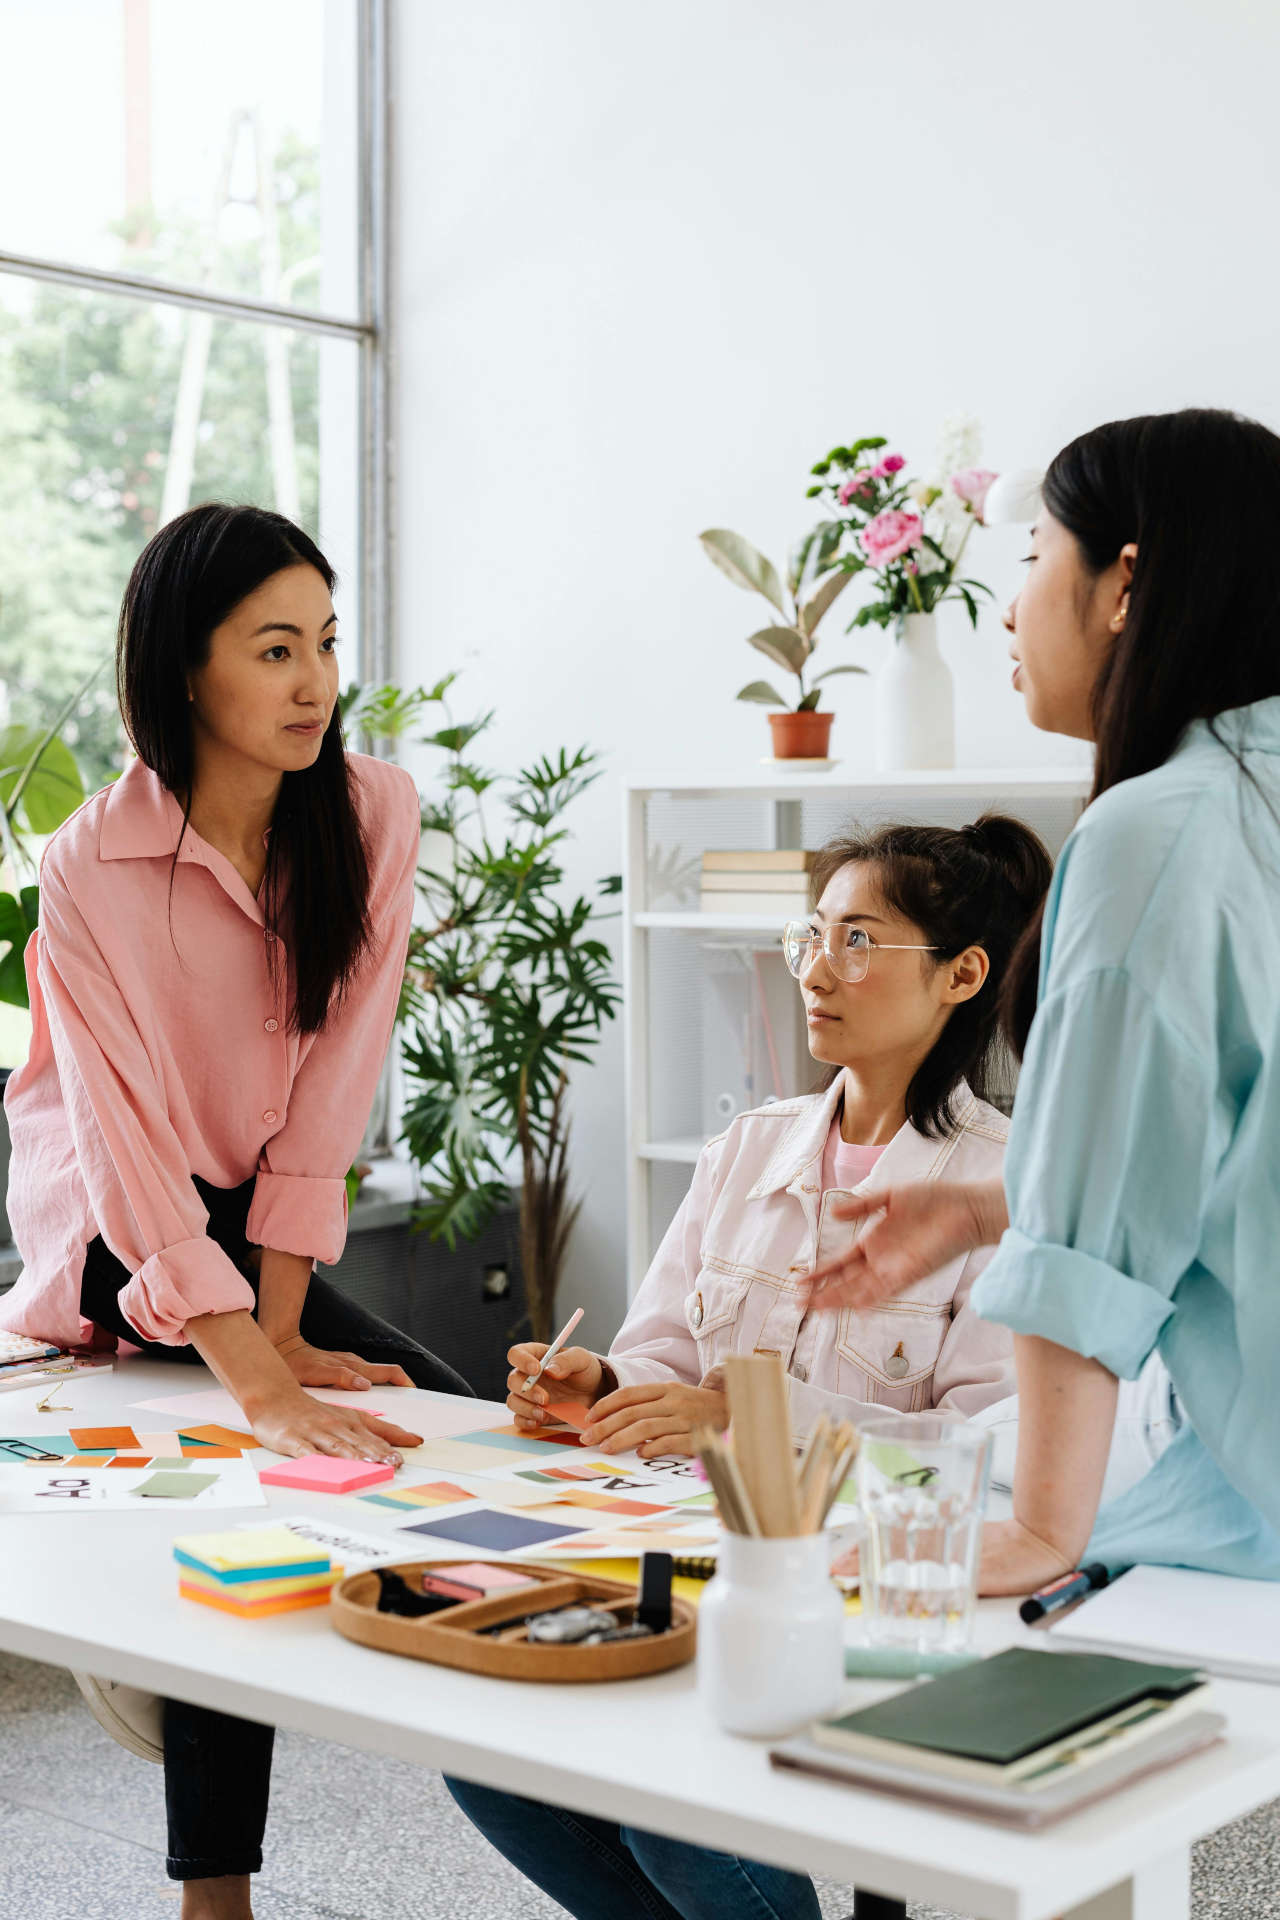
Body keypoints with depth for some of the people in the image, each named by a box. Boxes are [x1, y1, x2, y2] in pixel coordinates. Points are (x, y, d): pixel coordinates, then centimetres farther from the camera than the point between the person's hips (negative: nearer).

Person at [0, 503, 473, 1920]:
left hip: (259, 1217, 5)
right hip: (114, 1235, -5)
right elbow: (125, 1142, -28)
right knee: (426, 1414, -17)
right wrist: (254, 1376, -37)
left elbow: (332, 1081, -12)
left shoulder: (374, 812, -11)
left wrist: (281, 1324, -15)